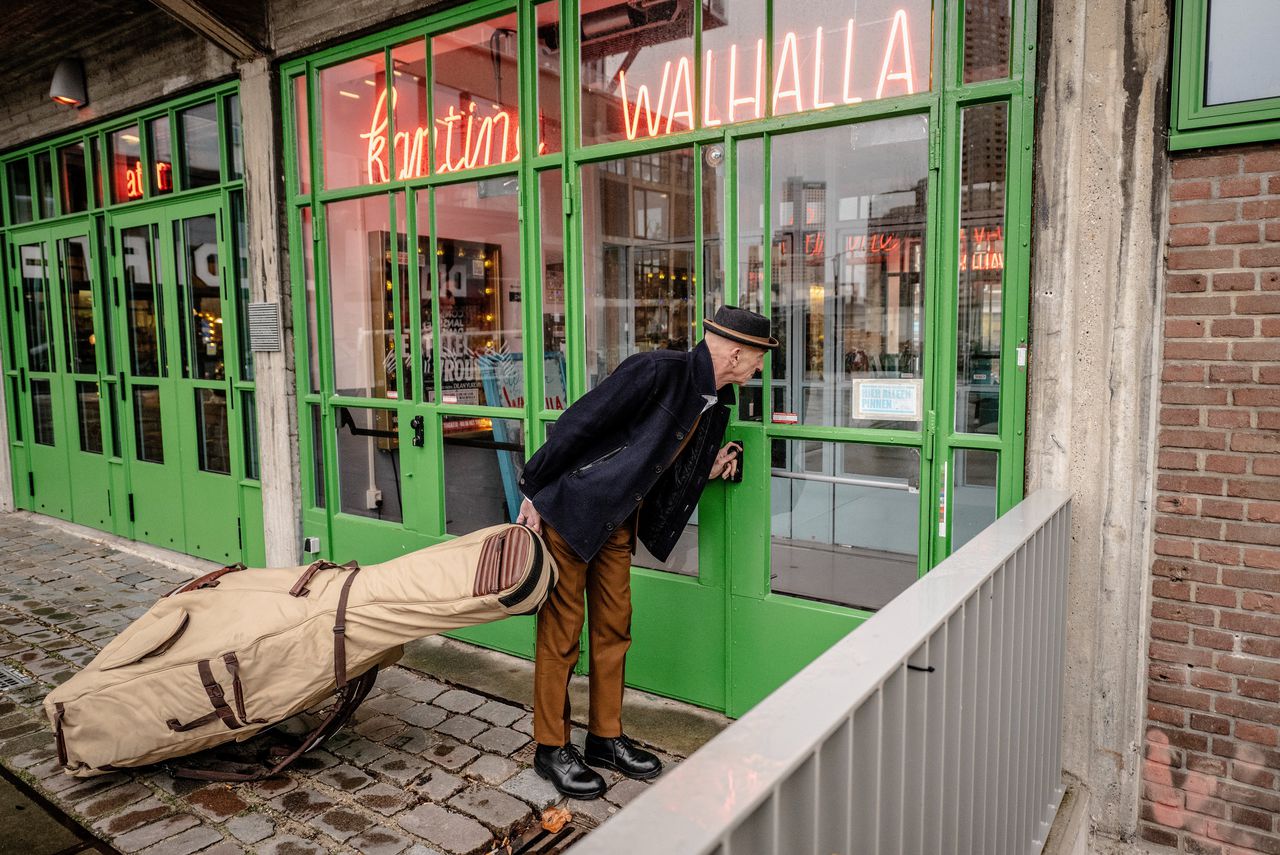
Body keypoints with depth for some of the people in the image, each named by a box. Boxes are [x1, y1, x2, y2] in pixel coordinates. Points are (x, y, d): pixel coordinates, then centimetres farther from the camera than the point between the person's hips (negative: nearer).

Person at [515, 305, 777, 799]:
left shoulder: (717, 401, 1)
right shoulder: (657, 370, -25)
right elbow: (576, 425, -22)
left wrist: (709, 471, -4)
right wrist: (534, 493, -17)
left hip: (618, 520, 8)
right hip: (571, 510, -8)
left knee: (613, 629, 14)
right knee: (561, 630, 3)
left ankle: (606, 739, 29)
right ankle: (551, 749, 19)